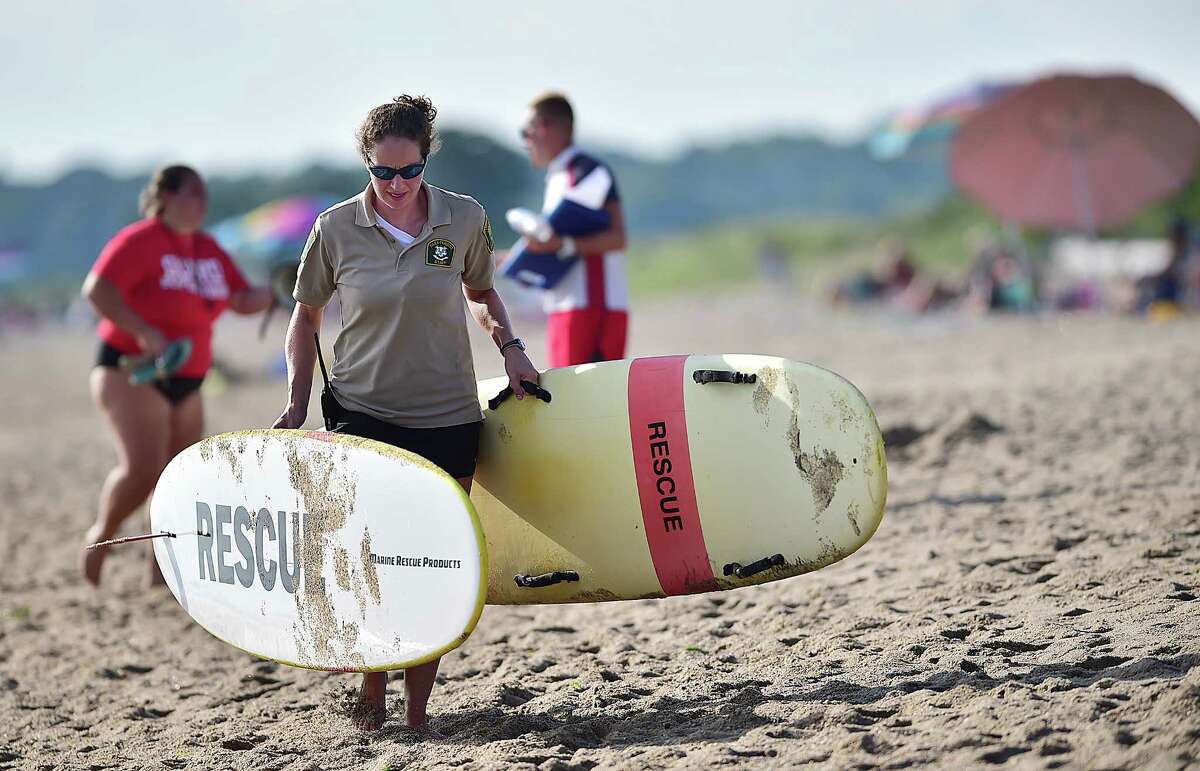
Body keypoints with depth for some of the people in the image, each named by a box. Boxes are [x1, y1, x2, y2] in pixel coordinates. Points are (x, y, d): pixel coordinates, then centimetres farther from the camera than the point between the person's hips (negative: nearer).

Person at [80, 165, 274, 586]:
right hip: (131, 372, -8)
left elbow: (242, 299, 13)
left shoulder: (209, 250, 11)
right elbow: (96, 289, -21)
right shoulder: (140, 241, -12)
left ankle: (160, 574, 16)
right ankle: (100, 536, 3)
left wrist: (274, 293, -8)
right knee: (143, 468, -22)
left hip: (184, 382, 8)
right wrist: (143, 333, -31)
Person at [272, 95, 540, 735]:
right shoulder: (336, 229, -4)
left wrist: (509, 346, 0)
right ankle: (372, 684, 16)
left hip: (448, 420, 1)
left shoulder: (464, 220, -2)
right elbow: (305, 318, 9)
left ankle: (418, 706, 14)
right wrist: (297, 403, 1)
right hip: (361, 417, -1)